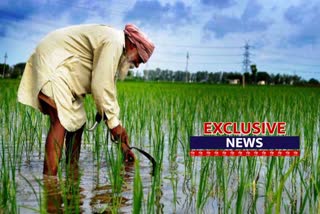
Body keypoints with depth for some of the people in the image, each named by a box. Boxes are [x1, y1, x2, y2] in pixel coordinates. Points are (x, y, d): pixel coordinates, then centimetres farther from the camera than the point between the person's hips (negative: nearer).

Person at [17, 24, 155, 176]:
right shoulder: (113, 42, -17)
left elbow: (108, 92, 16)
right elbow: (100, 86, -23)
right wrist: (113, 123, -12)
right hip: (51, 63, -11)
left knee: (78, 122, 10)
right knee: (61, 122, -21)